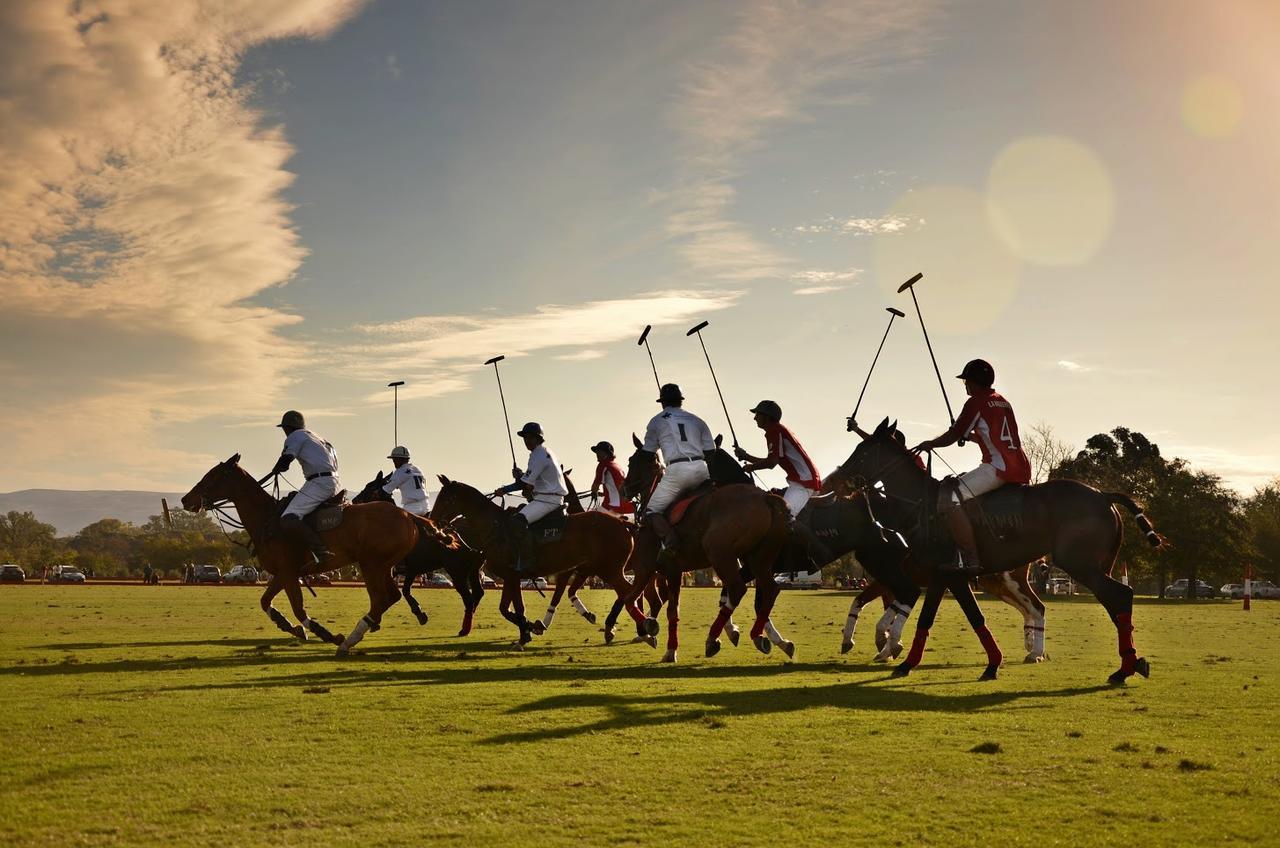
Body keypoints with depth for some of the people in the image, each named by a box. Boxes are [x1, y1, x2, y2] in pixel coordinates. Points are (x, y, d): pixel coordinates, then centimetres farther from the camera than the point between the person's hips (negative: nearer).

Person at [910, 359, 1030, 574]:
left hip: (999, 466, -10)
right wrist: (970, 435, 44)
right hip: (1021, 468, 10)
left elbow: (952, 436, 2)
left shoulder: (976, 402, -2)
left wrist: (928, 444, 17)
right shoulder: (1003, 401, 23)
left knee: (950, 500, -17)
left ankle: (969, 560, -24)